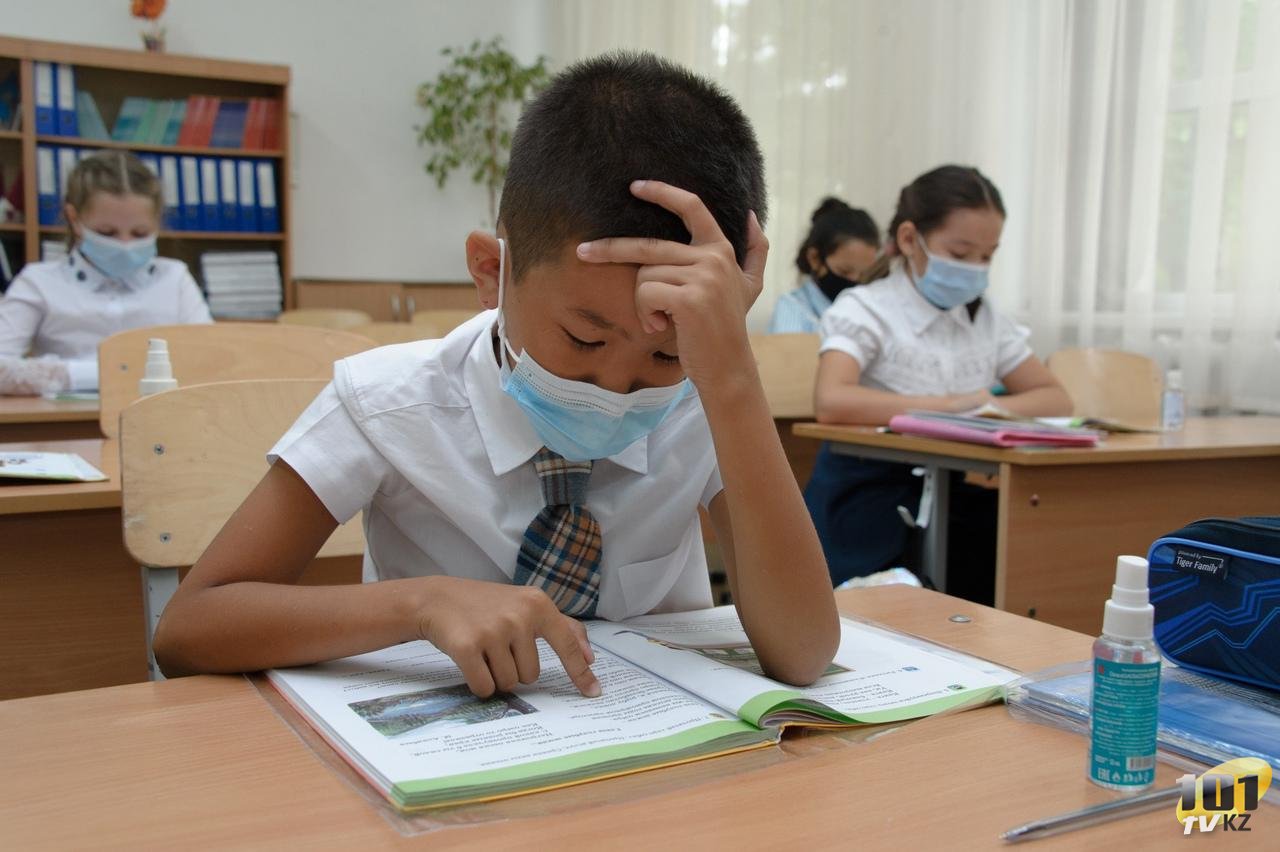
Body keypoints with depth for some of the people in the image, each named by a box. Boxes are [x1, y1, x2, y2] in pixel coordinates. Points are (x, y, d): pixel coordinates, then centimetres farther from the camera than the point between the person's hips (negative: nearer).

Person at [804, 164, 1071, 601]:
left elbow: (1055, 399, 11)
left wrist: (990, 409, -11)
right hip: (870, 499, -6)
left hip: (950, 496, 6)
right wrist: (949, 405, -23)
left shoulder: (985, 318, 13)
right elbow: (831, 403, -26)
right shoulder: (863, 311, -7)